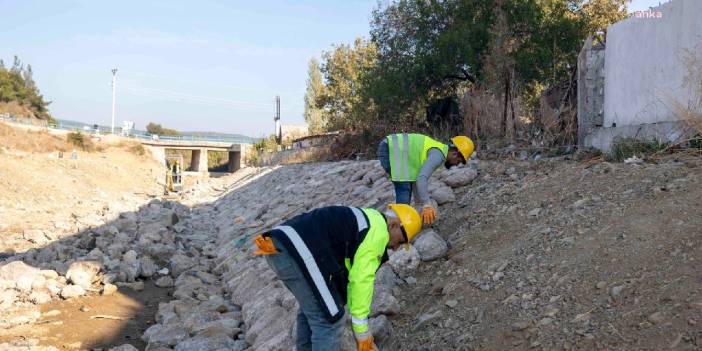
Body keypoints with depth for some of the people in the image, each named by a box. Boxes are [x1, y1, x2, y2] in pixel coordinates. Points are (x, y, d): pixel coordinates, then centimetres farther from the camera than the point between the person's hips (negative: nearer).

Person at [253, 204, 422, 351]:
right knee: (329, 320, 0)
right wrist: (361, 329, 5)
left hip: (278, 247, 11)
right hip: (297, 251, -11)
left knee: (311, 307, 29)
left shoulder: (363, 221, 30)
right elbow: (361, 281, -4)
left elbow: (350, 275, 33)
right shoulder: (377, 231, 0)